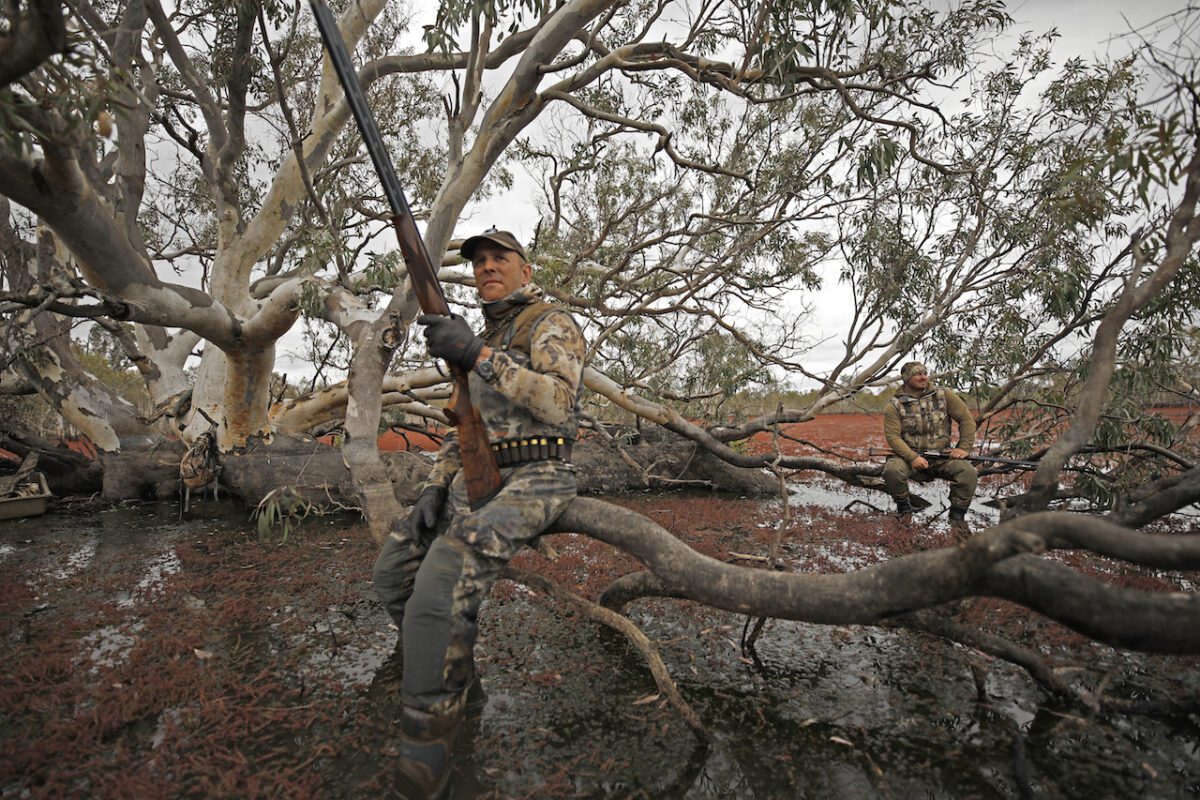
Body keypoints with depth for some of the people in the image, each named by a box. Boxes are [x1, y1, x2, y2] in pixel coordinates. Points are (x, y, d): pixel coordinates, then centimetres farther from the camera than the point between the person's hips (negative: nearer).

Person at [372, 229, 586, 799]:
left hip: (536, 480, -8)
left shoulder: (552, 324, -4)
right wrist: (436, 485, 6)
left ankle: (428, 736, -13)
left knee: (446, 570, -29)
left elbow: (559, 404, -23)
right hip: (479, 479, 9)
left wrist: (477, 356, -26)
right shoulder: (484, 338, 21)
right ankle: (453, 670, 16)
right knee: (395, 565, -2)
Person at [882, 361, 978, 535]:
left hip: (942, 455, 2)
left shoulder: (943, 395, 3)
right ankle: (904, 508, -2)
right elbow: (892, 436, -11)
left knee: (969, 473, -25)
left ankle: (957, 516, -1)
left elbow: (966, 419, 7)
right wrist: (912, 457, -24)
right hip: (909, 454, -1)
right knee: (891, 470, -33)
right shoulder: (895, 405, -3)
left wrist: (964, 448, -3)